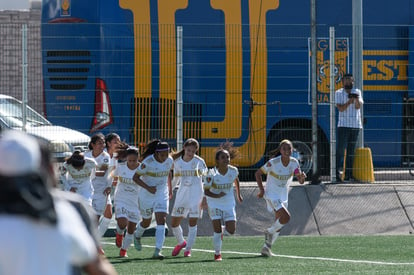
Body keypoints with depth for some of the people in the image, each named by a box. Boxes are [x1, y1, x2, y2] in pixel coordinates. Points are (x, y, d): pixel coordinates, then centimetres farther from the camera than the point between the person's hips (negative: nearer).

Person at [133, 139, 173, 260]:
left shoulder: (169, 161, -5)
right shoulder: (148, 162, -20)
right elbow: (135, 177, -15)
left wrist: (170, 189, 23)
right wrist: (148, 187, -27)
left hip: (162, 195, 3)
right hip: (147, 195, -3)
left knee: (161, 221, -14)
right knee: (146, 222, 14)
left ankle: (157, 251, -18)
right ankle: (137, 236, 50)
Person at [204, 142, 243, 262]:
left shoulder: (233, 171, -9)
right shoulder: (212, 174, -19)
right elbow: (206, 191, -12)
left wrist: (238, 194, 23)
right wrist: (217, 196, -28)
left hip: (229, 204, 3)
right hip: (215, 203, -3)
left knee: (231, 231, -4)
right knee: (217, 230, -10)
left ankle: (222, 230, 33)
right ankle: (217, 254, 10)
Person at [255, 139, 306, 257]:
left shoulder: (294, 163, -6)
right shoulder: (273, 163, -19)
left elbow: (300, 181, -8)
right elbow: (258, 173, -7)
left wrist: (302, 177, -32)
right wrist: (261, 190, -13)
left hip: (283, 196, 6)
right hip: (271, 195, -6)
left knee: (278, 225, 10)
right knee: (286, 217, -23)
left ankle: (266, 247, 26)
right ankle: (269, 232, 1)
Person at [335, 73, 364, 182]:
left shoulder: (357, 92, 10)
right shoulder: (339, 93, 5)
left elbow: (359, 106, -4)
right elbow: (340, 108, -7)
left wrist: (356, 99, -25)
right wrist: (349, 102, -23)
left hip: (355, 125, 2)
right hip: (343, 125, -2)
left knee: (351, 151, 3)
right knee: (340, 149, -10)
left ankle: (348, 174, 5)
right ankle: (337, 172, -11)